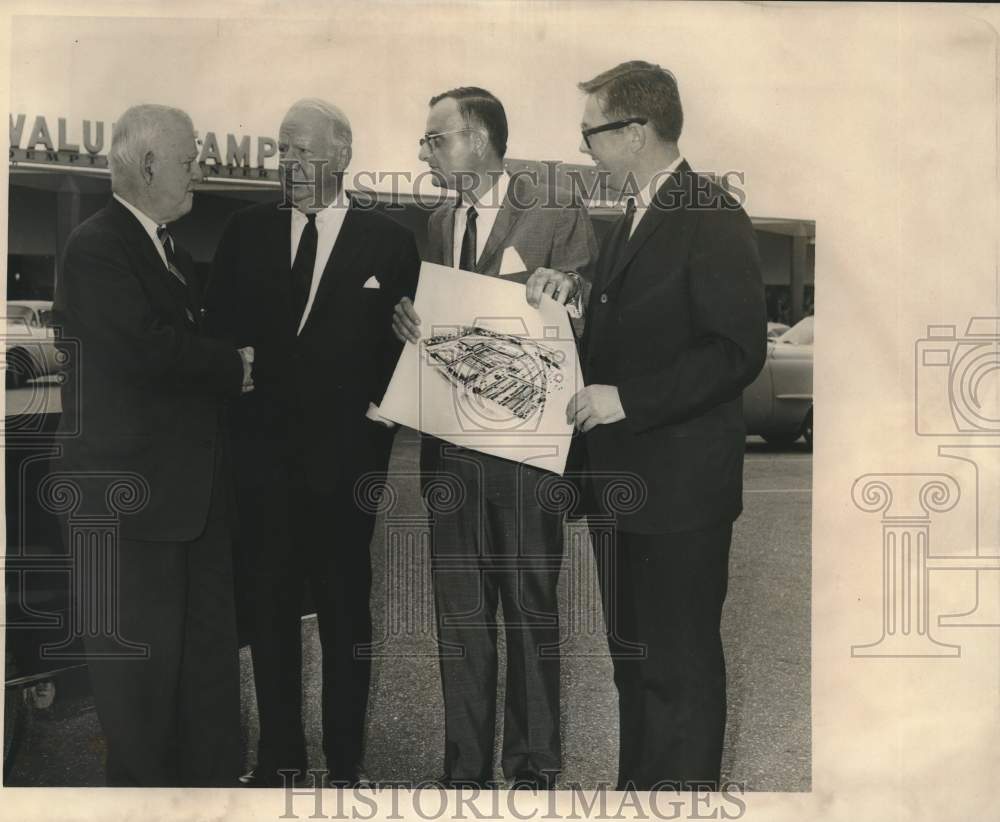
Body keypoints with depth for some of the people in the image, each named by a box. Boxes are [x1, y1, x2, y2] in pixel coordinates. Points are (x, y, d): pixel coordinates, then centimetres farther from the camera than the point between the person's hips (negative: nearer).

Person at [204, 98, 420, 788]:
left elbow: (404, 343, 1)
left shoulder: (391, 242, 0)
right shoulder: (247, 231, 7)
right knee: (267, 604, 10)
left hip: (346, 454, -2)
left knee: (346, 610, 8)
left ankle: (345, 759, 22)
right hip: (262, 451, 3)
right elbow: (219, 327, 9)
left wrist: (380, 409, -10)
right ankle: (278, 756, 25)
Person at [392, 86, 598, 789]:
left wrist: (565, 289, -23)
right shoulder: (437, 224, 13)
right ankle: (465, 768, 24)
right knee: (459, 615, 12)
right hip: (449, 450, 5)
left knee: (531, 611, 5)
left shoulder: (558, 216, -5)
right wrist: (406, 323, -5)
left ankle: (533, 769, 19)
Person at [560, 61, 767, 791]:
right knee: (633, 658, 18)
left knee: (680, 667, 0)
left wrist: (627, 399, -22)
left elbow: (739, 350, -20)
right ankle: (639, 784, 31)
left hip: (679, 484, -9)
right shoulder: (634, 219, 16)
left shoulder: (713, 218, -13)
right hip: (622, 478, 9)